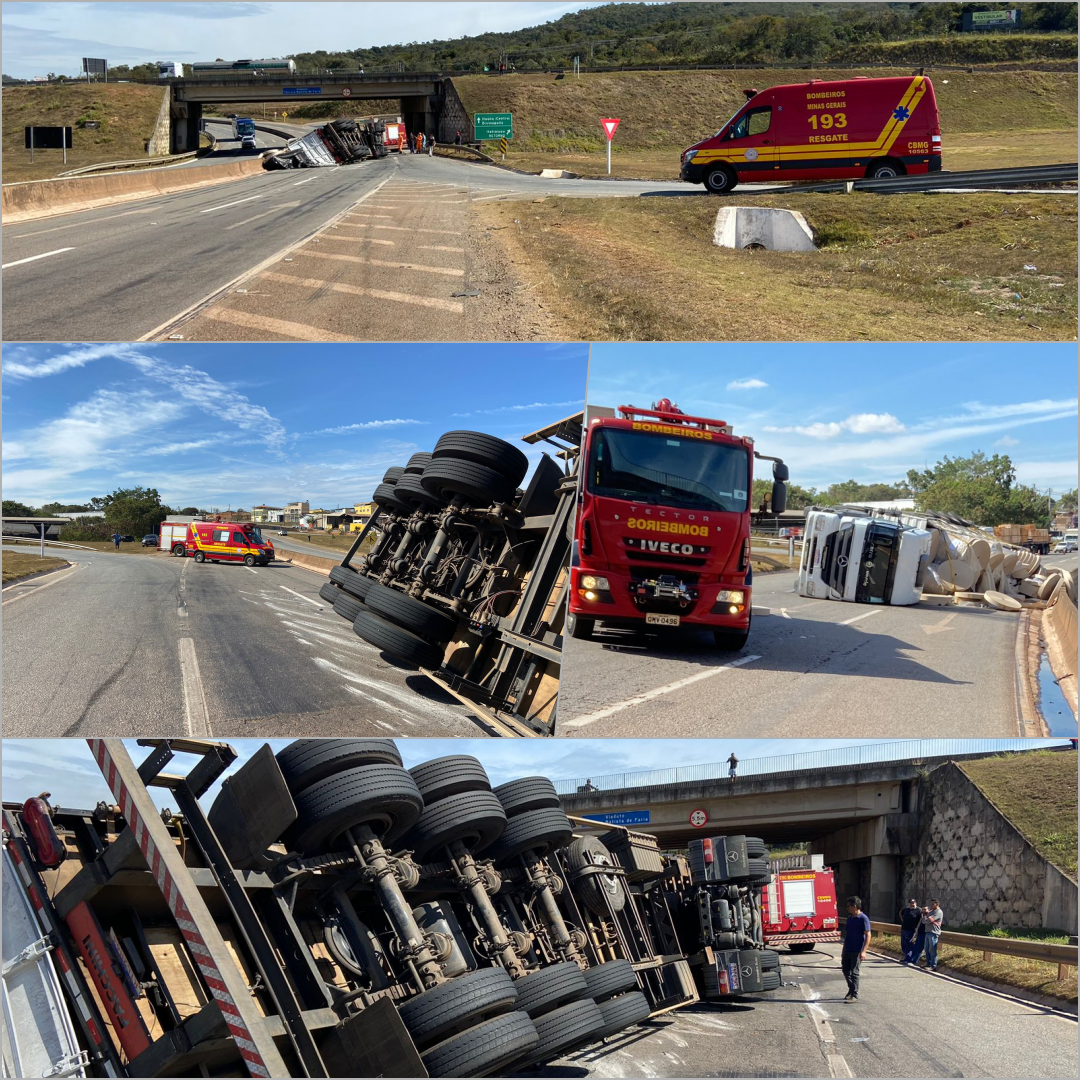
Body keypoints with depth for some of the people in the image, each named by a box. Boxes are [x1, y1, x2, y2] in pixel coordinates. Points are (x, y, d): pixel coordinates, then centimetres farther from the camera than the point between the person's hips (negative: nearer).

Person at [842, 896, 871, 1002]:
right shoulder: (849, 918, 11)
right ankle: (851, 990, 30)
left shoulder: (863, 919, -13)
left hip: (857, 951, -8)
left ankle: (854, 995, 4)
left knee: (854, 972, -3)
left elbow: (868, 936, -15)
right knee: (845, 970, 13)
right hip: (847, 950, 8)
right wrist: (844, 949, 21)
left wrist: (863, 951, -22)